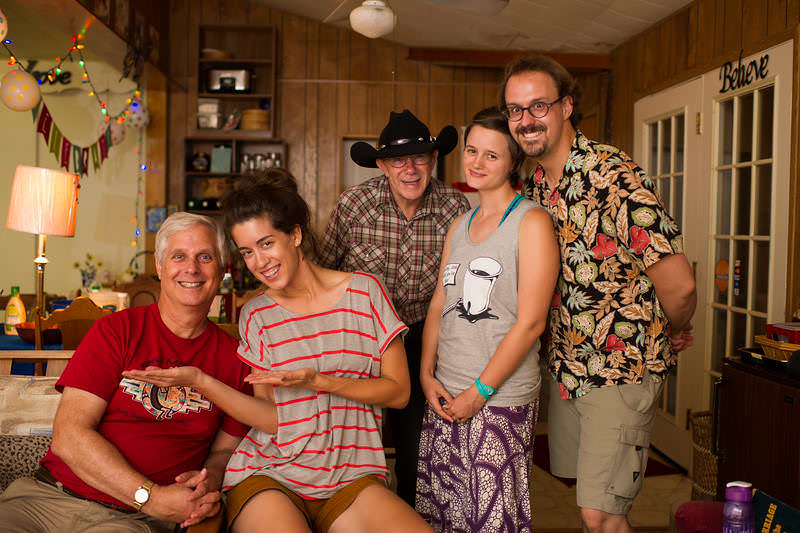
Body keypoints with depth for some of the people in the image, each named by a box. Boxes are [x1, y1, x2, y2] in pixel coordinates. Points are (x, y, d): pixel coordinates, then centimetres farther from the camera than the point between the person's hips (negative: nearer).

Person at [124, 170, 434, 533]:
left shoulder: (363, 290, 2)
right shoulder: (256, 315, 7)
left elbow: (399, 391, 0)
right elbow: (272, 418, 2)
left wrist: (318, 381, -13)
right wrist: (199, 381, -10)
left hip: (353, 476, 1)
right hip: (270, 474, -1)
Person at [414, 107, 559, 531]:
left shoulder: (532, 222, -8)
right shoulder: (460, 225, 14)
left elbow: (530, 323, -13)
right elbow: (439, 304, 14)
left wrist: (480, 391, -13)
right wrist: (427, 375, 1)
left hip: (502, 400, -6)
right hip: (444, 397, 6)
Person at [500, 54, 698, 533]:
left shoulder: (612, 175, -22)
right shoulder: (534, 185, 4)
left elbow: (679, 285, -24)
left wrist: (673, 333, -6)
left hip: (623, 368, -7)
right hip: (567, 363, 7)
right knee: (587, 492, 19)